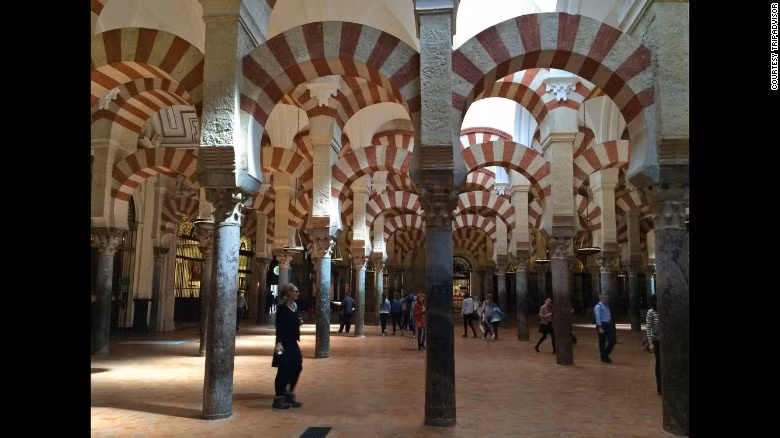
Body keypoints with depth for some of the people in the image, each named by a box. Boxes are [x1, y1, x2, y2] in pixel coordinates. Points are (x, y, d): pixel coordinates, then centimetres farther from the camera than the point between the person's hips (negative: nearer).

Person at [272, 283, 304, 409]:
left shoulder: (295, 306, 10)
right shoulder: (282, 307, -13)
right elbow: (279, 326, -17)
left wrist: (299, 322, 0)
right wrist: (279, 342, -24)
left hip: (293, 342, 8)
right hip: (284, 343, -8)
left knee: (296, 368, 10)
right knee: (283, 370, -3)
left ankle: (290, 395, 24)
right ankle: (279, 398, 8)